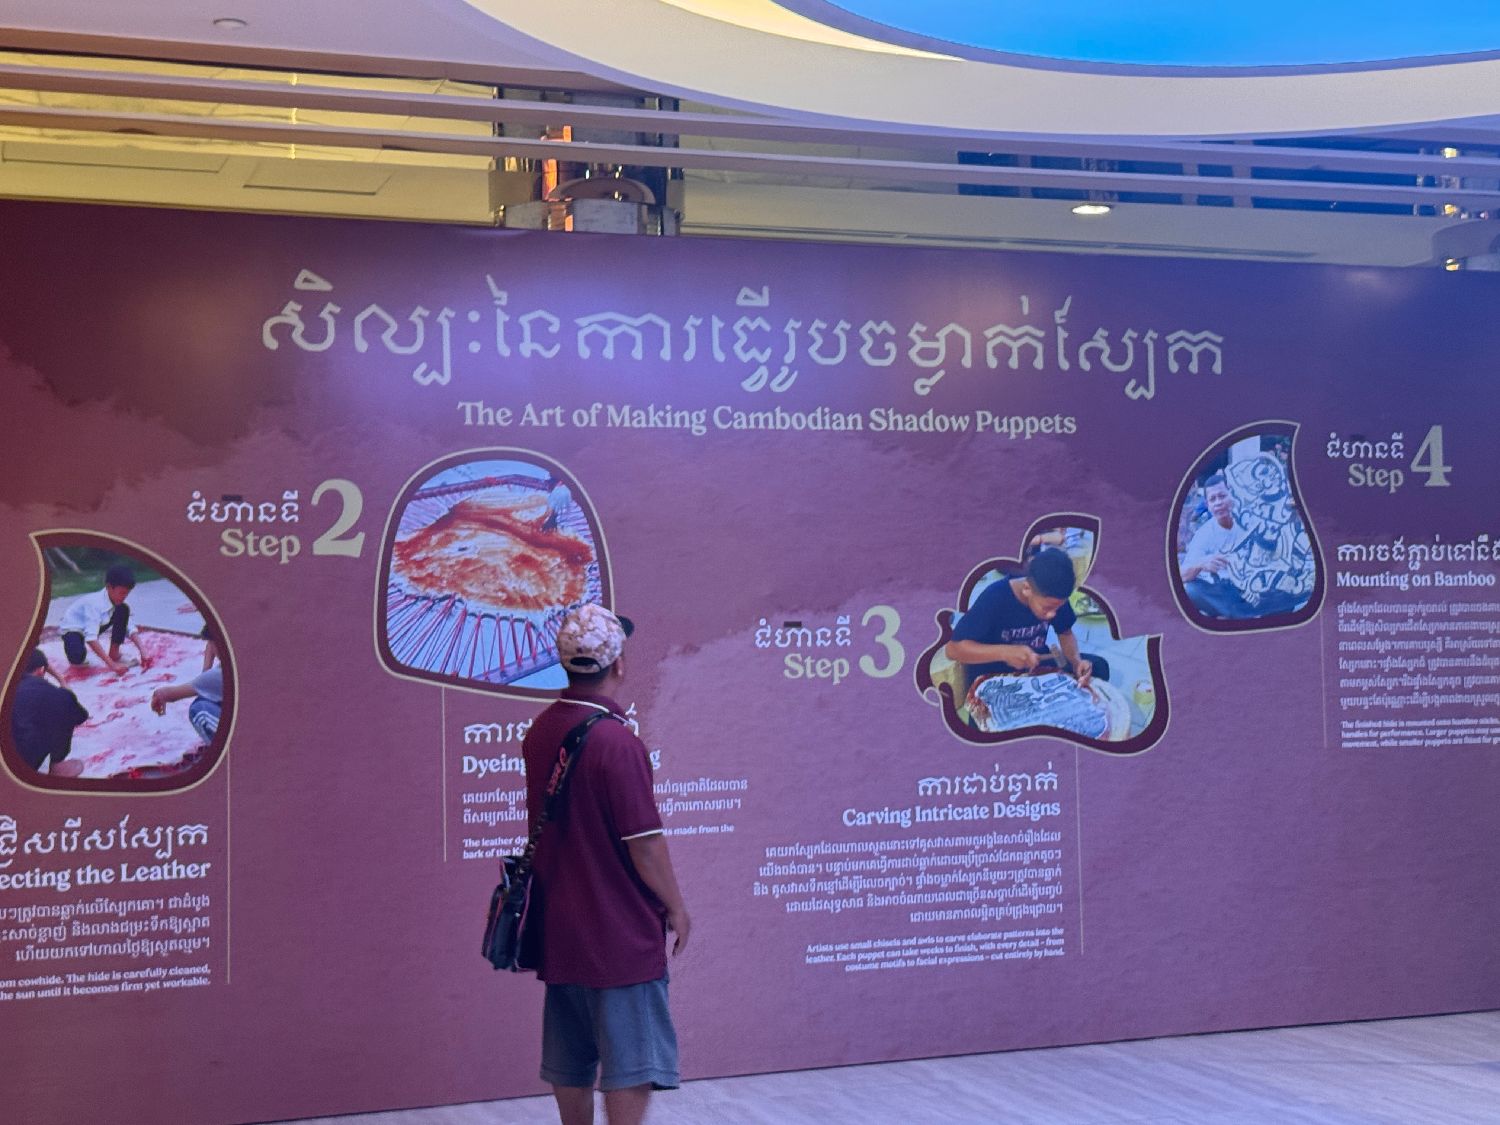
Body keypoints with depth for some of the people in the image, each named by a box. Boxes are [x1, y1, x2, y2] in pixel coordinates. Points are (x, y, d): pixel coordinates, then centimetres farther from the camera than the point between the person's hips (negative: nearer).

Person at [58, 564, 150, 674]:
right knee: (78, 658, -39)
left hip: (93, 627, 7)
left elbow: (130, 629, -12)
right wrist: (112, 665, -47)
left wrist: (142, 652, -26)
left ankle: (114, 654, -2)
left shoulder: (117, 602, -16)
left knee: (124, 610, -13)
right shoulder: (94, 603, -37)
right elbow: (91, 639, -43)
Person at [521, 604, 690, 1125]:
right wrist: (676, 908, -5)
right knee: (631, 1063, 0)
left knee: (570, 1063, 16)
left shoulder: (539, 732, 3)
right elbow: (644, 843, -18)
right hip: (621, 933, -8)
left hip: (559, 926, 8)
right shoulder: (615, 741, -21)